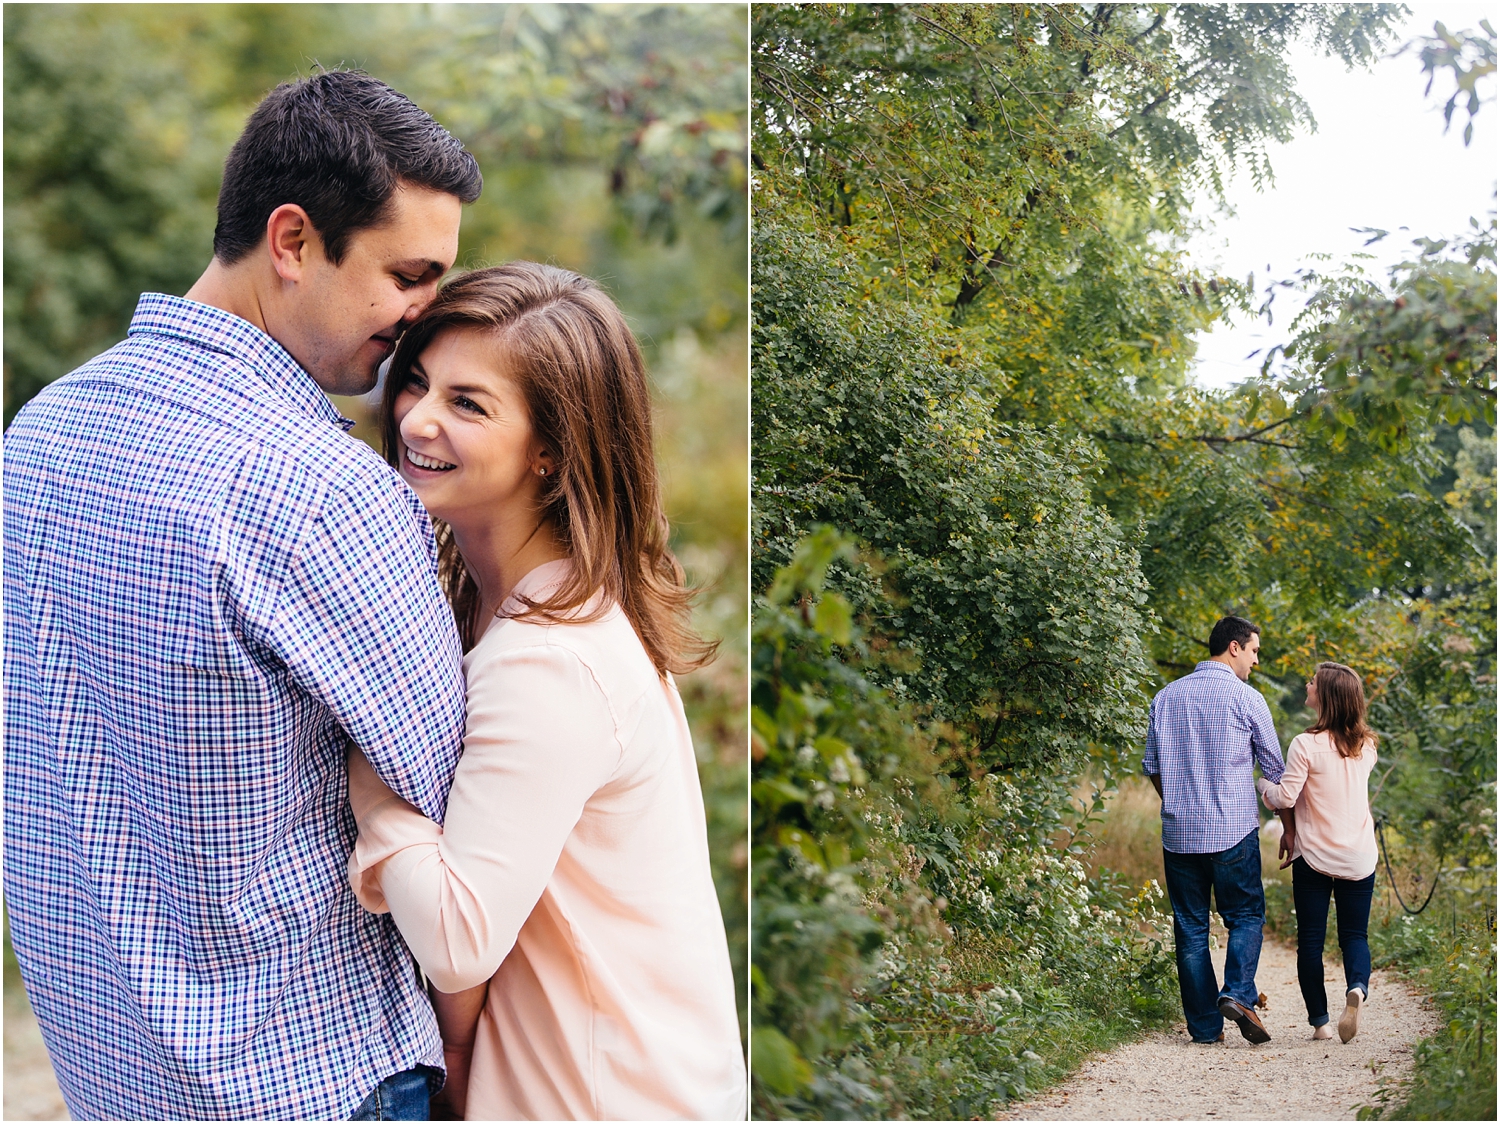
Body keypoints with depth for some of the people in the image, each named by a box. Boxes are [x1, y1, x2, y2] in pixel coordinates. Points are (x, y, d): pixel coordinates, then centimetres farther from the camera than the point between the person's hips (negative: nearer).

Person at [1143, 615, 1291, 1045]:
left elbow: (1153, 767, 13)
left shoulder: (1166, 697, 8)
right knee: (1246, 917, 9)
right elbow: (1275, 769, 2)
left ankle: (1204, 1026, 8)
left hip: (1179, 833, 4)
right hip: (1233, 832, -3)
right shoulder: (1246, 698, -4)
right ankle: (1238, 993, -13)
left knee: (1191, 929, 7)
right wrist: (1290, 828, 12)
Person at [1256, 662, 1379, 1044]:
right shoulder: (1366, 746, 2)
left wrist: (1262, 783, 4)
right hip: (1359, 858, 4)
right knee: (1355, 935, 12)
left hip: (1315, 856, -4)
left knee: (1311, 939, 7)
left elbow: (1285, 799, -14)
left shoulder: (1306, 745, -15)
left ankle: (1319, 1021, 7)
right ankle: (1357, 988, -17)